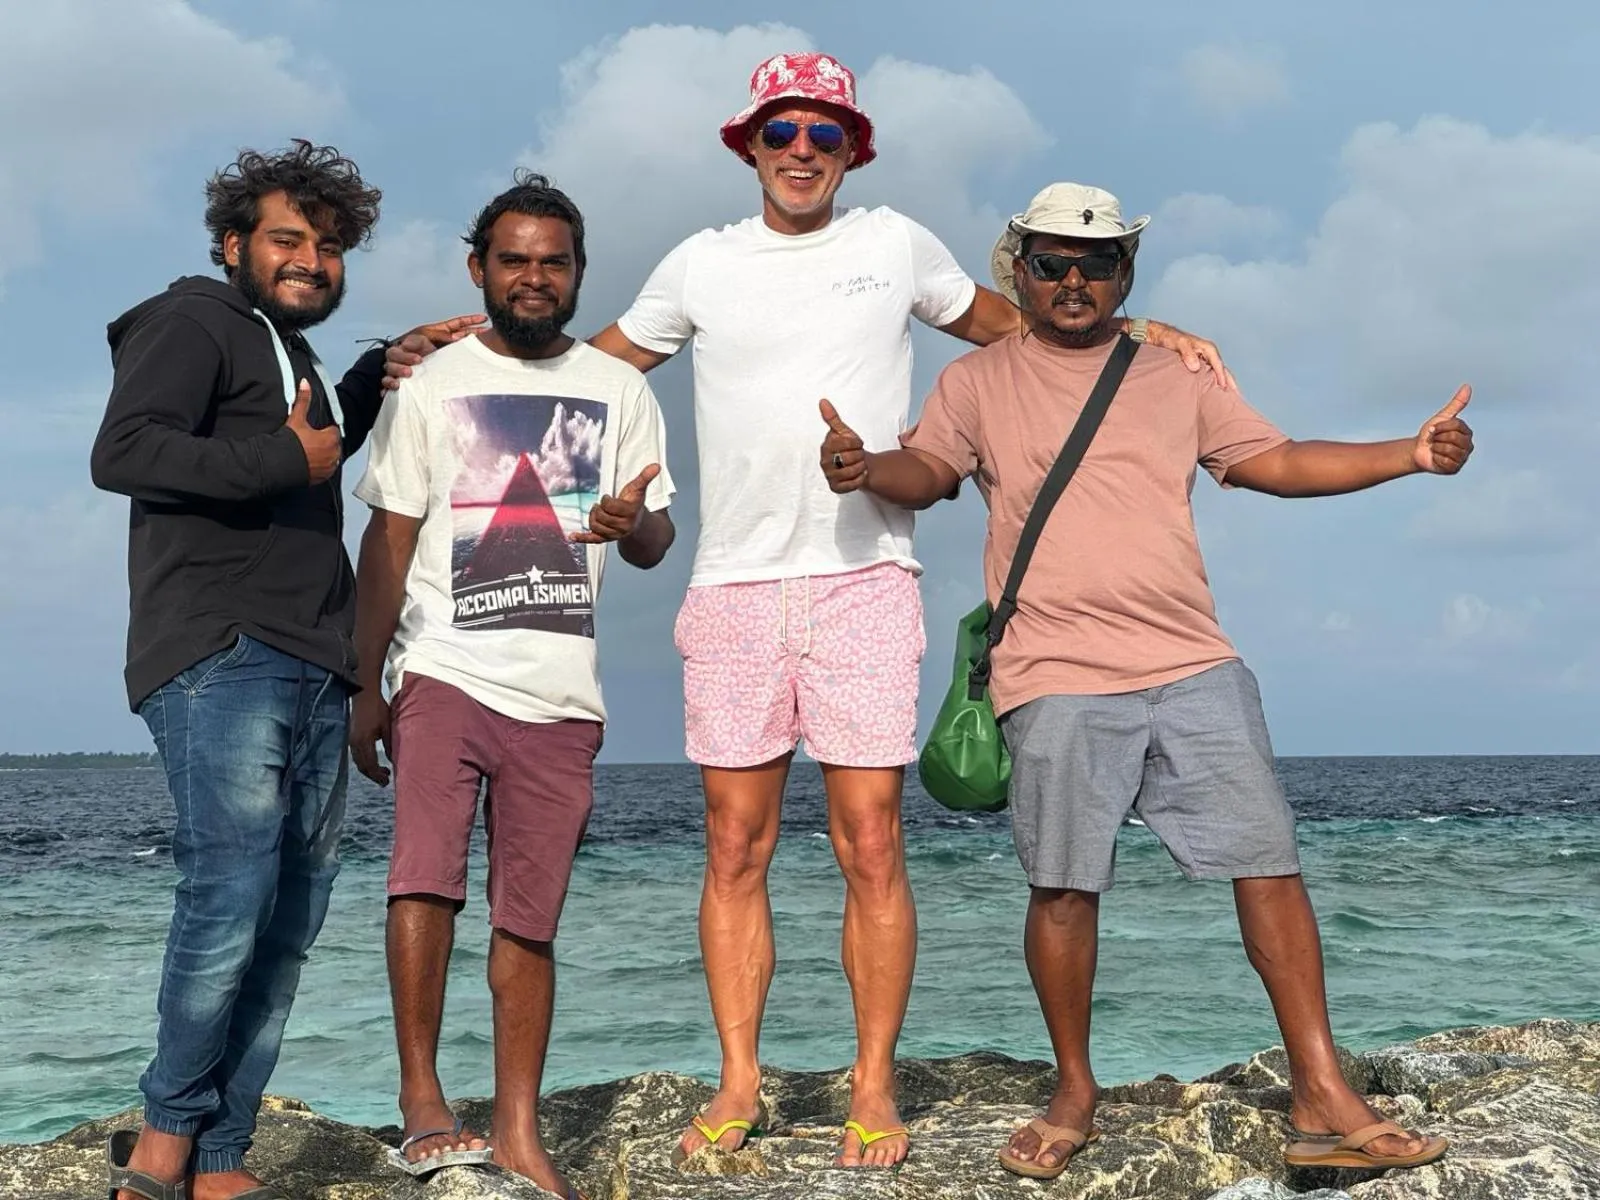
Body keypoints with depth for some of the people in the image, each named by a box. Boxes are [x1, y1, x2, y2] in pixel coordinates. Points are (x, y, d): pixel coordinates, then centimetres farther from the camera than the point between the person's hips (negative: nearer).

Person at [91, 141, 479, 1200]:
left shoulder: (292, 357, 28)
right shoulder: (193, 322, 2)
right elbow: (122, 451, -13)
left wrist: (399, 358, 35)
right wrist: (283, 459, -13)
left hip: (313, 674, 9)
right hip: (220, 656, -9)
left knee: (292, 916, 3)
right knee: (233, 886, -19)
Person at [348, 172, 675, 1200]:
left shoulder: (619, 391, 11)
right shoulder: (431, 384, 7)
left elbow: (656, 544, 10)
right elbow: (388, 542, 5)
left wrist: (632, 521, -15)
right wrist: (364, 687, -1)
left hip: (562, 690, 2)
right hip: (445, 671, -1)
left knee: (529, 920, 5)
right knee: (425, 874, -20)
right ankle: (422, 1096, -10)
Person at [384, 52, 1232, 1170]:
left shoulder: (896, 244, 10)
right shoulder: (702, 264, 12)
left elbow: (1009, 320, 23)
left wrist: (1136, 330, 12)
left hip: (864, 579, -1)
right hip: (733, 586, 2)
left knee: (871, 843, -3)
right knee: (735, 846, 3)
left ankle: (875, 1086, 8)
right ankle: (739, 1081, 13)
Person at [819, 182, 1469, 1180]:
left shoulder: (1179, 378, 17)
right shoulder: (979, 381, 12)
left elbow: (1275, 461, 16)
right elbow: (927, 472, 2)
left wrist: (1410, 454, 5)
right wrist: (866, 467, -21)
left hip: (1196, 668, 2)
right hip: (1057, 681, -2)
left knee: (1270, 865, -2)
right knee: (1063, 888, 0)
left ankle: (1325, 1100, 5)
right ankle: (1075, 1098, 19)